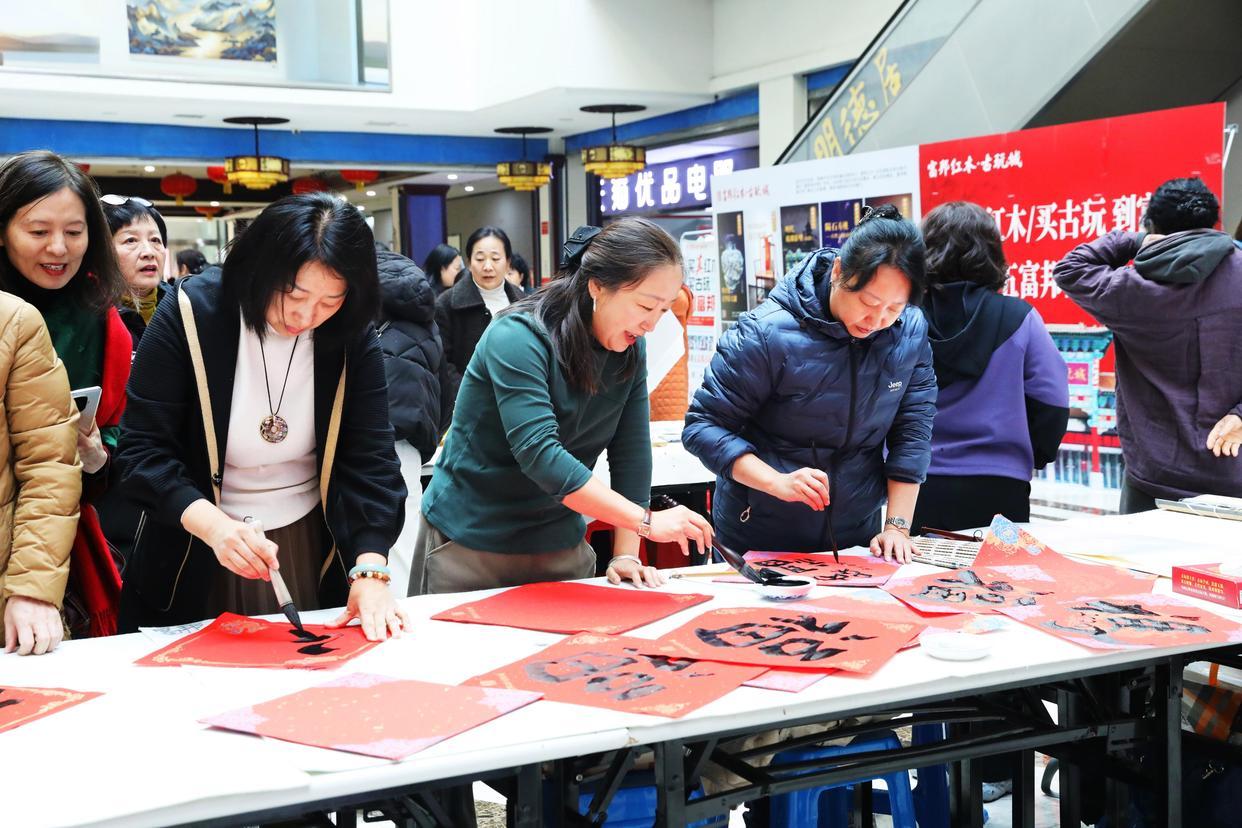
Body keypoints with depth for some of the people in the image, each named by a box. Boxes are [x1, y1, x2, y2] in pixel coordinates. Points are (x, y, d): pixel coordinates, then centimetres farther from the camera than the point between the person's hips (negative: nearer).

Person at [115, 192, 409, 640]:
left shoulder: (352, 336, -10)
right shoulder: (190, 313, -17)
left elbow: (371, 460, -12)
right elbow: (144, 451, -18)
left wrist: (370, 570, -25)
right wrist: (213, 525, -34)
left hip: (314, 548, 2)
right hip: (196, 562, -2)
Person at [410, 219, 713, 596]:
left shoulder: (631, 349, -3)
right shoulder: (518, 339, -22)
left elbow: (631, 453, -5)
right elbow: (539, 454, -32)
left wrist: (625, 554, -13)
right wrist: (646, 521, -34)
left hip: (562, 547, 6)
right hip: (469, 547, -5)